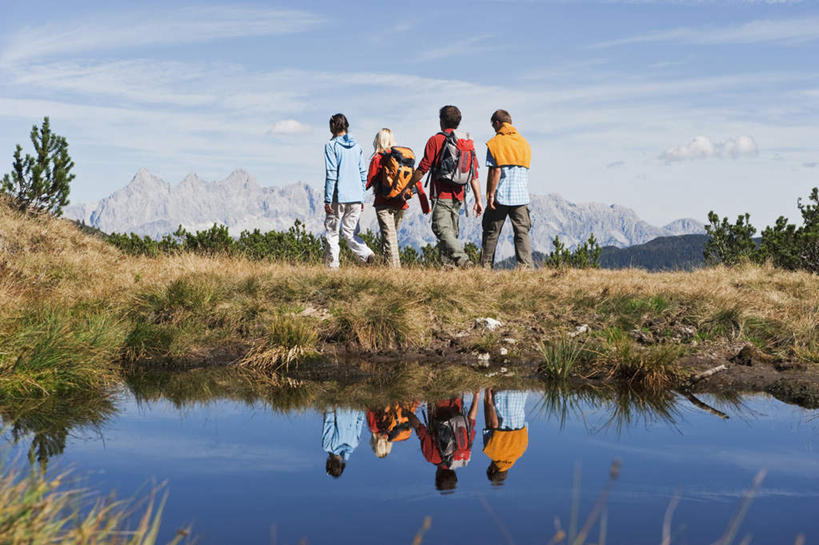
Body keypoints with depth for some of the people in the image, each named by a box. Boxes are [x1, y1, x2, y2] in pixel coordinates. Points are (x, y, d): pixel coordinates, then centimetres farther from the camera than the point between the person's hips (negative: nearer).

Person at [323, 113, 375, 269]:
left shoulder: (331, 145, -6)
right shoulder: (357, 146, 12)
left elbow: (331, 174, -12)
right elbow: (363, 174, 13)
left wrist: (327, 200, -10)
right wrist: (361, 198, 19)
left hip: (338, 197, -5)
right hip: (356, 198, 5)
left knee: (331, 233, 5)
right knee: (350, 233, 11)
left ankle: (332, 265, 1)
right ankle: (367, 254, -12)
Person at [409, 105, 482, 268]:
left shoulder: (436, 140, -5)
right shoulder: (468, 142, 12)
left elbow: (422, 169, -5)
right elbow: (474, 175, 9)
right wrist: (478, 200, 10)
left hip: (442, 195, -7)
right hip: (458, 196, 7)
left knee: (442, 229, -12)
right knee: (451, 232, 13)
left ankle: (462, 258, -29)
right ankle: (448, 264, 11)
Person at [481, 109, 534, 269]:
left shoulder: (495, 143, -4)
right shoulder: (524, 143, 12)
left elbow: (495, 171, -11)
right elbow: (525, 169, 14)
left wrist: (490, 195, -9)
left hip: (500, 196, -3)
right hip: (521, 196, 3)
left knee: (491, 233, 7)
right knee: (522, 233, 1)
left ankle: (486, 266, 9)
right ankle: (526, 265, -9)